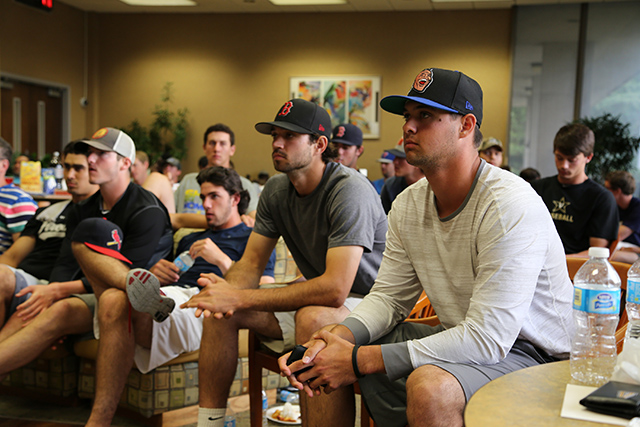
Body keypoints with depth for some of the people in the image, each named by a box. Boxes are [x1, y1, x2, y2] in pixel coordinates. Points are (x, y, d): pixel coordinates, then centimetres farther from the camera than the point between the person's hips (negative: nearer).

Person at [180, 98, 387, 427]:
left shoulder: (349, 190, -24)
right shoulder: (276, 190, 2)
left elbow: (335, 289, -33)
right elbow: (250, 263, 3)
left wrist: (240, 298, -32)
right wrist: (227, 290, -23)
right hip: (316, 293, 8)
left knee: (313, 317, -39)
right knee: (218, 309, -5)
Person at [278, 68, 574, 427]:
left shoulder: (510, 206, -25)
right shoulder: (408, 205, 1)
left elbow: (487, 339, -29)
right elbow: (389, 297, 5)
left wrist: (362, 360, -29)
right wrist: (341, 335, -19)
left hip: (529, 353, -7)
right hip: (462, 339, 7)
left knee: (428, 385, -36)